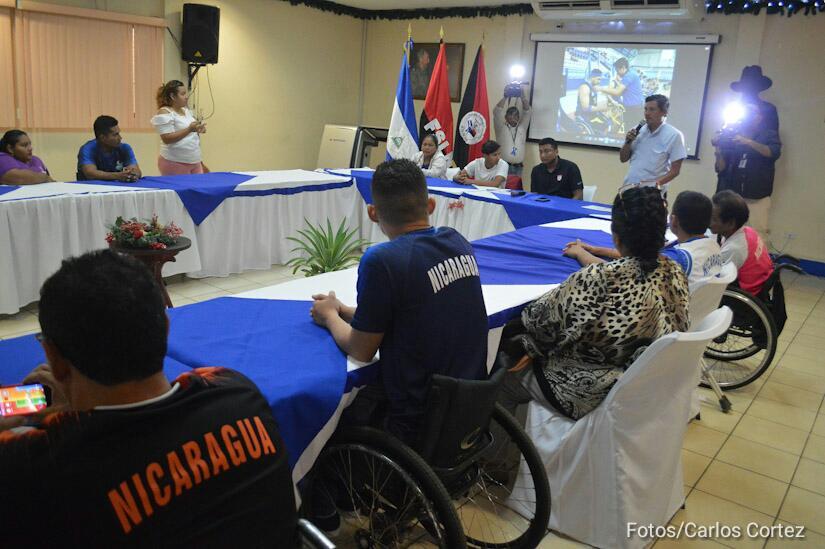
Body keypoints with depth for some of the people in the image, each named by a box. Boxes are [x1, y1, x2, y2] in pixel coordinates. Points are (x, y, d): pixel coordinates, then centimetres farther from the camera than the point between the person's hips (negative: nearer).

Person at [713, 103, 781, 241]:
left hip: (757, 197, -2)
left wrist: (748, 142, -20)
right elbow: (721, 168, 8)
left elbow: (774, 153, -11)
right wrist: (719, 149, -8)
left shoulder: (769, 135, 10)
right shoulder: (731, 138, 12)